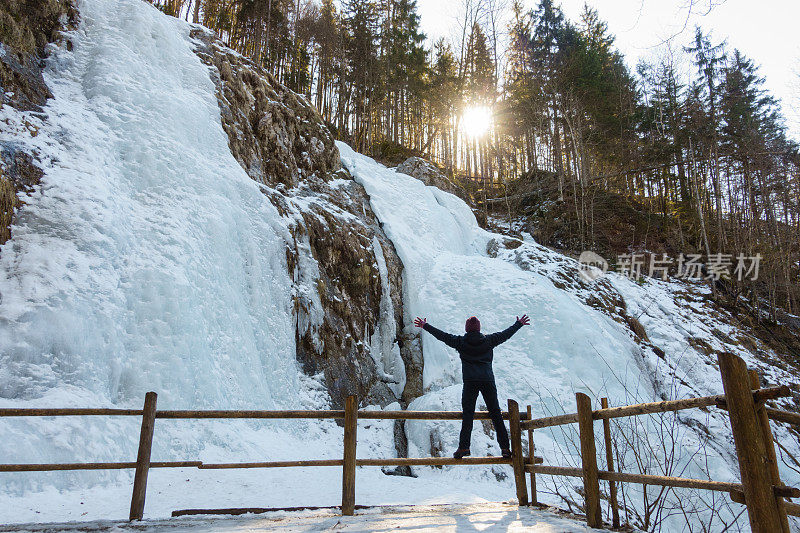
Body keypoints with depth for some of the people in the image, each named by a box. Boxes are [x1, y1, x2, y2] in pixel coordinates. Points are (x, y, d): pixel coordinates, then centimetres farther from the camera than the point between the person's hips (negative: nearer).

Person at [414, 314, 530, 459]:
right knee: (496, 414, 6)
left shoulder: (460, 341, 2)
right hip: (488, 381, 2)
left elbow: (442, 335, 7)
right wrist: (519, 324, 32)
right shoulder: (489, 340, 6)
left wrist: (425, 326, 18)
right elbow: (505, 334, 16)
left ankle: (464, 447, -5)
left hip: (470, 382, -1)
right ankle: (505, 448, 6)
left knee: (467, 415, 2)